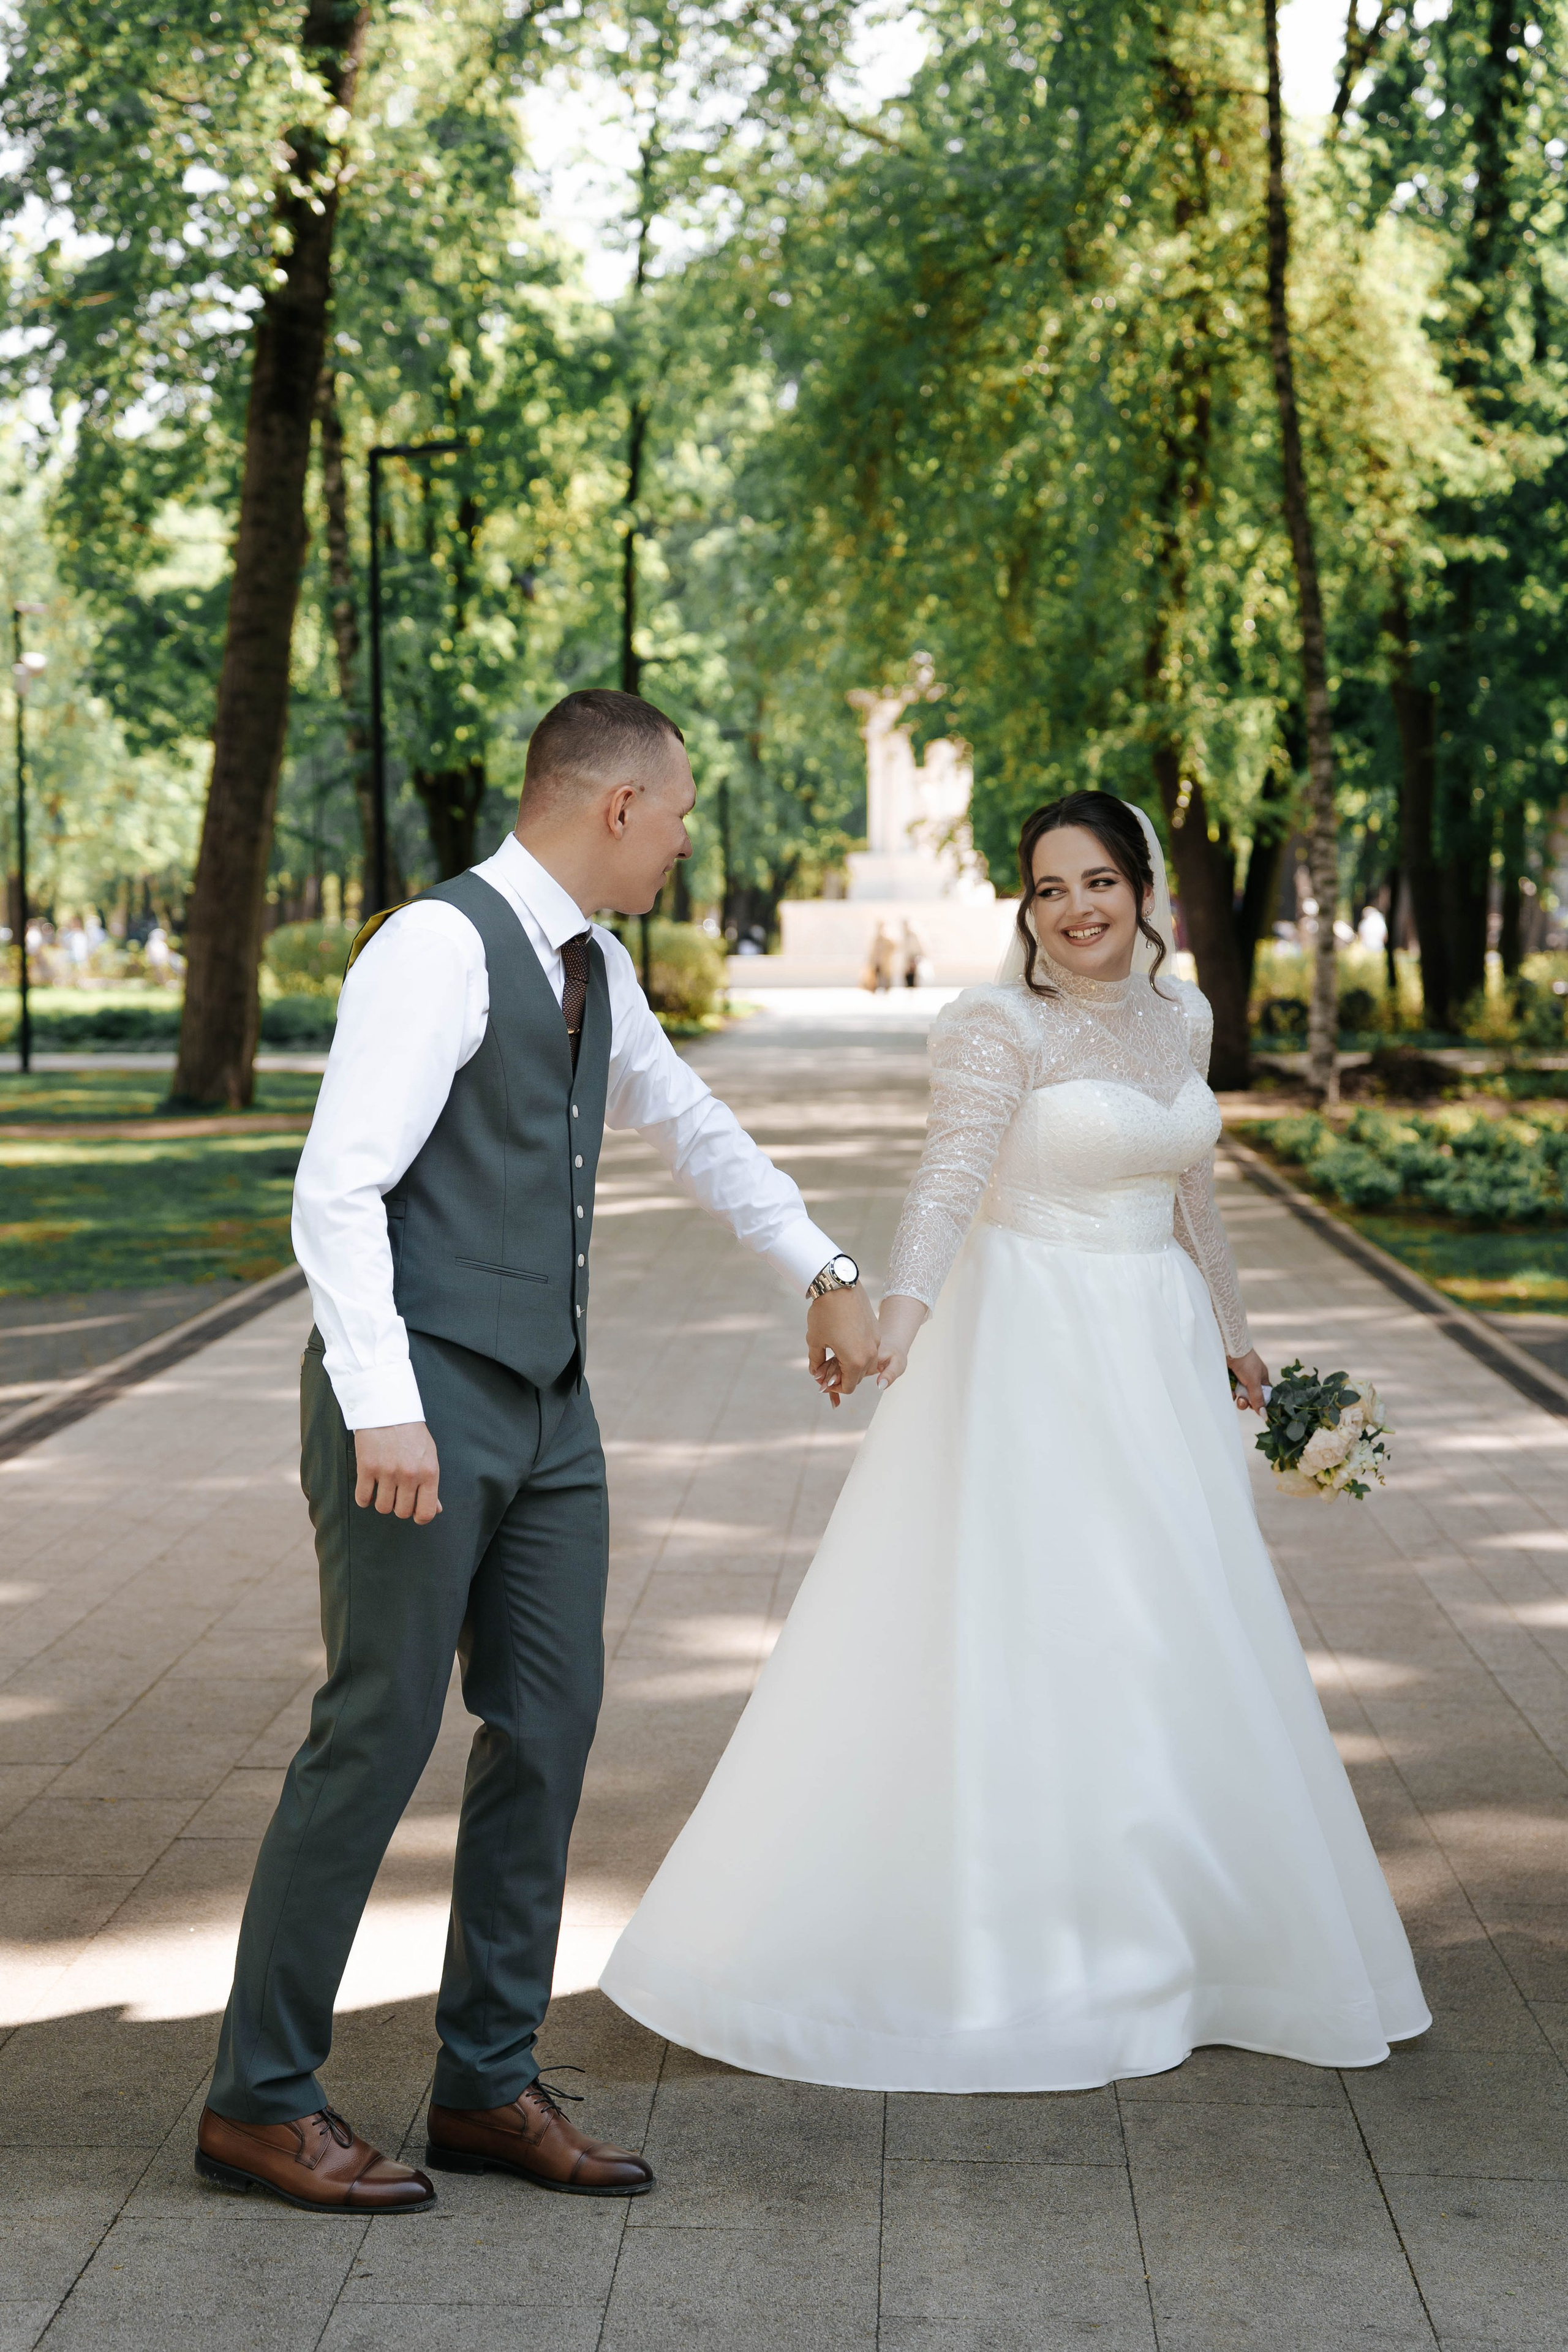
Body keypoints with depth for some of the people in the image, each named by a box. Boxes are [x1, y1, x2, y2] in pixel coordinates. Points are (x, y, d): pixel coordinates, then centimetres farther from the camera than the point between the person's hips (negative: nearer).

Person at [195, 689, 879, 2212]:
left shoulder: (592, 967, 13)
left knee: (548, 1728, 8)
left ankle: (488, 2086, 19)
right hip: (421, 1407, -9)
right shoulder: (439, 948, -15)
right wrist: (384, 1411, -27)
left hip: (545, 1407, 9)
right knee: (377, 1735, -5)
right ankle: (260, 2102, 9)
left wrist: (823, 1272, 30)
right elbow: (336, 1190, -21)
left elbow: (689, 1124, 29)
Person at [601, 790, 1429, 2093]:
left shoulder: (1181, 1018, 9)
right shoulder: (998, 1024, -11)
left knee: (1172, 1648, 12)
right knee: (1009, 1636, -5)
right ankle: (999, 1950, 7)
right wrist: (900, 1324, -39)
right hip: (1030, 1352, -7)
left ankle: (1158, 1934, 27)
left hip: (1158, 1356, 7)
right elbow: (948, 1182, -24)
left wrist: (1230, 1337, 26)